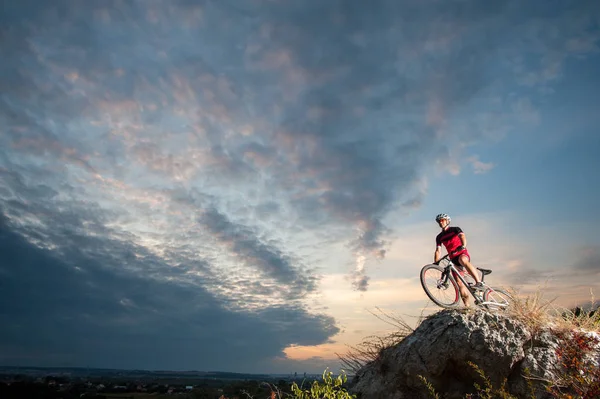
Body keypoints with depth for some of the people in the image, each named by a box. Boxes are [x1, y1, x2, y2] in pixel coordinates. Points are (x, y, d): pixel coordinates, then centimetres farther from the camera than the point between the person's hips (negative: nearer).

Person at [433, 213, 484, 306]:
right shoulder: (439, 237, 13)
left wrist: (463, 245, -40)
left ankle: (479, 283, -46)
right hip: (453, 260, 4)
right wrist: (435, 263, -10)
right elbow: (438, 251, 6)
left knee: (463, 260, -41)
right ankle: (467, 305, -2)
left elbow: (462, 235, -18)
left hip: (463, 254, -4)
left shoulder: (455, 229, 3)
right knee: (459, 283, -6)